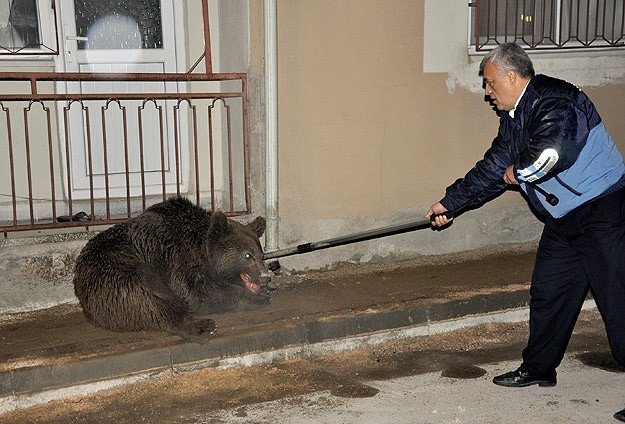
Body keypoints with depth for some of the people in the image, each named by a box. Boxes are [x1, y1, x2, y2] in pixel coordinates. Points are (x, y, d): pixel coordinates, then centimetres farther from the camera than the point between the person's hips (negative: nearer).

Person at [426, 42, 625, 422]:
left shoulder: (555, 102, -20)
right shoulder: (514, 118, 12)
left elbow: (552, 152, -37)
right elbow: (493, 168, 19)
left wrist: (518, 172, -16)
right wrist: (449, 202, 22)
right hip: (565, 218, 10)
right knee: (547, 293, 15)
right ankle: (539, 369, 30)